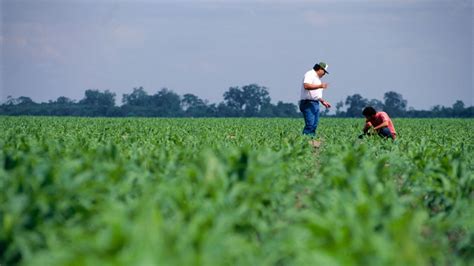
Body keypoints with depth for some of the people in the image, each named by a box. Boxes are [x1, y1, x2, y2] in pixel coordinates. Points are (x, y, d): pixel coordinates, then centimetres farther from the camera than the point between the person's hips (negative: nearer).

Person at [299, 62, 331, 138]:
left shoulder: (317, 78, 24)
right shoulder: (310, 74, -7)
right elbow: (306, 86, -25)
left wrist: (323, 101, 26)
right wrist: (320, 86, -27)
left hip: (315, 104, 10)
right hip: (308, 103, -10)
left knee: (314, 125, 5)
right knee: (310, 124, -17)